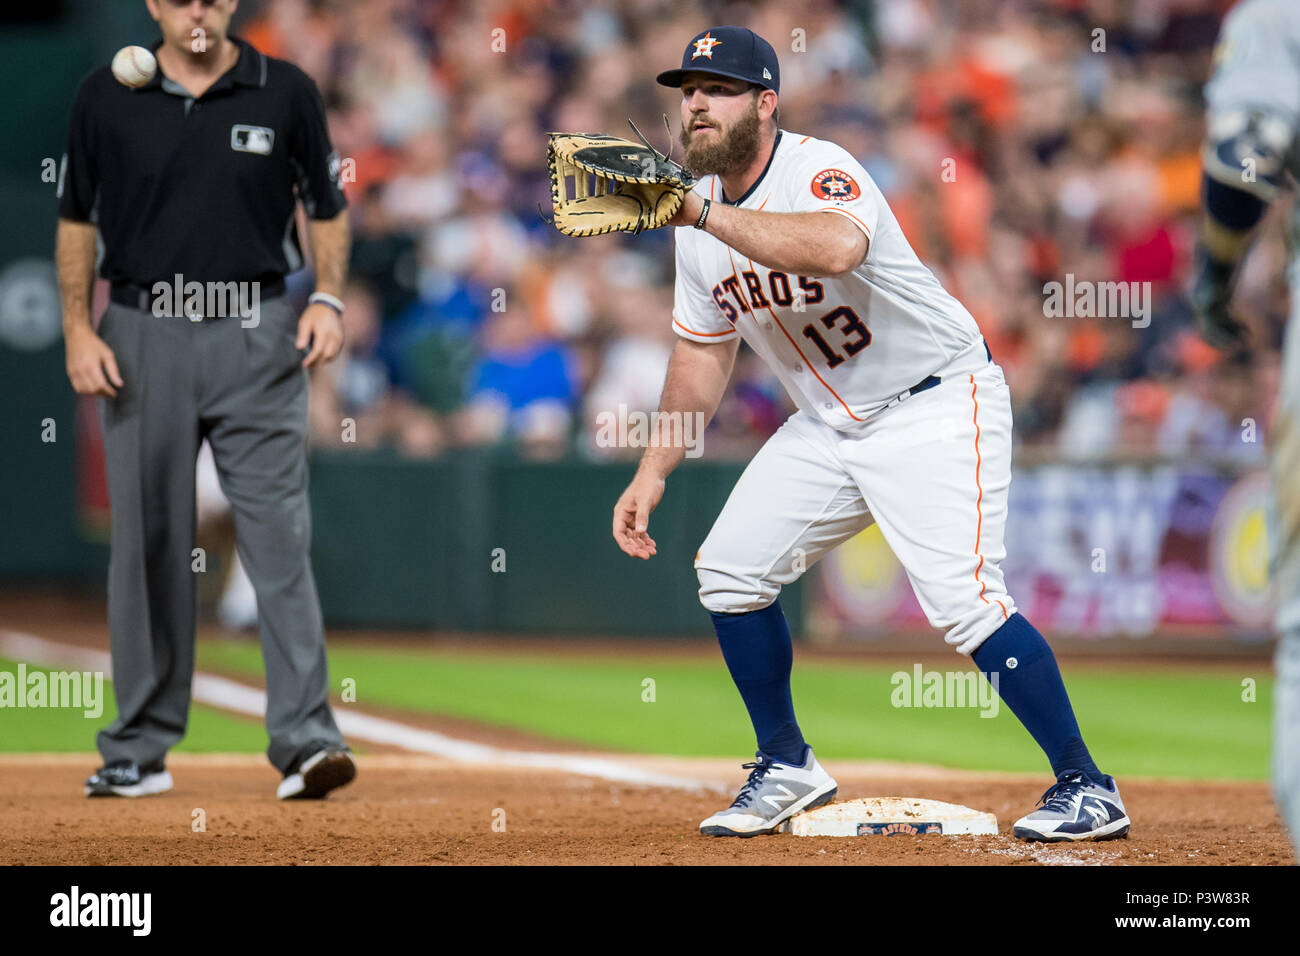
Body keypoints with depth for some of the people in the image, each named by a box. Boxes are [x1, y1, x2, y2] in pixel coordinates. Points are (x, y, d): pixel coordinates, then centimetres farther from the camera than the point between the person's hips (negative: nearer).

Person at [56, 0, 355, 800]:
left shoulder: (287, 94, 1)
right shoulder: (106, 98, 3)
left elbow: (329, 209, 9)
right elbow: (77, 222, 8)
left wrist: (328, 300, -6)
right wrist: (79, 330, -2)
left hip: (256, 341, -1)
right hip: (142, 342, 1)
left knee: (280, 537, -9)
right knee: (147, 545, 6)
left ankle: (306, 740, -12)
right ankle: (139, 750, 15)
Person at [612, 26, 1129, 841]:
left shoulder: (821, 172, -23)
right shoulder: (700, 214, 3)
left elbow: (836, 248, -49)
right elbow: (705, 352, 16)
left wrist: (703, 214, -47)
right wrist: (654, 471, 12)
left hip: (936, 407, -8)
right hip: (829, 426, 9)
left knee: (963, 600, -20)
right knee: (731, 567, 4)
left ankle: (1087, 787, -10)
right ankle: (788, 768, 21)